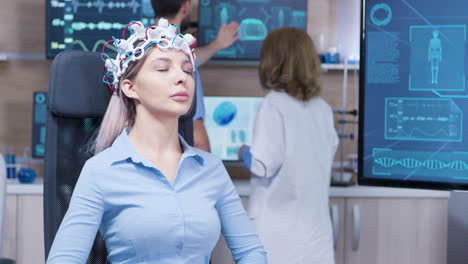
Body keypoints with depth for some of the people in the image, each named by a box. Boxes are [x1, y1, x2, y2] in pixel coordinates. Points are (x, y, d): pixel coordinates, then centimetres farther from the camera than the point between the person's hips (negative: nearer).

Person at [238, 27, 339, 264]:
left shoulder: (274, 104, -13)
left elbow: (265, 165, -17)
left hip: (279, 227, -5)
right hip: (315, 223, 5)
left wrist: (244, 153, 3)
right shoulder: (323, 108, 4)